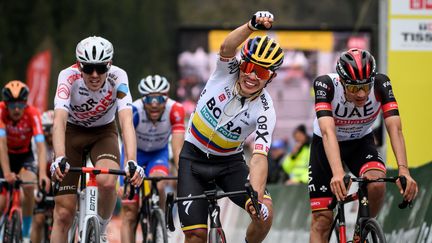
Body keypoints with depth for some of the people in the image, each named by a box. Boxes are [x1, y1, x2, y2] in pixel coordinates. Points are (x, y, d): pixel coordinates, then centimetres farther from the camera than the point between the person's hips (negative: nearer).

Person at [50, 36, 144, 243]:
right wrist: (59, 159, -58)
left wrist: (132, 162, -51)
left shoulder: (117, 77, -27)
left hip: (104, 132, 0)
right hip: (73, 132, 0)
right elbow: (59, 120, -41)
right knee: (64, 213, -7)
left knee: (107, 182, -31)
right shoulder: (69, 77, -29)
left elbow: (126, 121, -36)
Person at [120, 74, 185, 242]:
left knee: (158, 186, -32)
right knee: (129, 214, -8)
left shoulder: (175, 110, -29)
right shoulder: (134, 111, -33)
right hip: (136, 153, 0)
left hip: (158, 153, 0)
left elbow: (177, 148, -35)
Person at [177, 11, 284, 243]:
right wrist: (252, 25, -59)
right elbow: (226, 47, -39)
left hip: (229, 163, 0)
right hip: (194, 158, 0)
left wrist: (257, 196, -47)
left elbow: (259, 157, -29)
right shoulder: (227, 71, -16)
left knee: (264, 210, -23)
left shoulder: (264, 111, -19)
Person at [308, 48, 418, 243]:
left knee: (377, 184, -30)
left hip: (361, 142, 1)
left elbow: (394, 128, -36)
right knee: (322, 220, -9)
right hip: (326, 146, -1)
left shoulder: (381, 85, -28)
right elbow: (328, 132, -45)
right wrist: (338, 174, -60)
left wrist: (403, 171, -51)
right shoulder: (326, 85, -33)